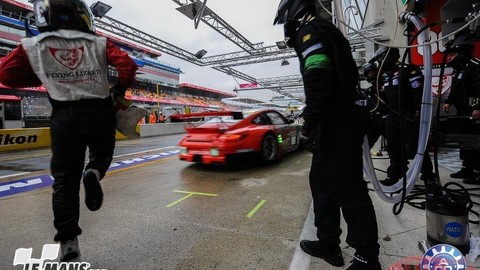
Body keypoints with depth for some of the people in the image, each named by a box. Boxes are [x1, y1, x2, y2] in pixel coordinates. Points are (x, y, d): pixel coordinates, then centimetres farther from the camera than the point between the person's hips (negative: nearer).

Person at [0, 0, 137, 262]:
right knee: (102, 154, 26)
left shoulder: (33, 46, 8)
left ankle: (68, 242, 7)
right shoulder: (98, 43, 7)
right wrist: (120, 89, 11)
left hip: (65, 116, 0)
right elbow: (128, 65, -4)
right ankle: (93, 173, -10)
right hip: (100, 111, 0)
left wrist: (40, 77, 20)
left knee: (65, 179, 9)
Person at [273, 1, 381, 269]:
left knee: (347, 189, -5)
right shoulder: (325, 32, 28)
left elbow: (318, 77, -22)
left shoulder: (309, 29, -3)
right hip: (342, 119, 11)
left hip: (337, 122, -11)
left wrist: (311, 119, -17)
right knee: (322, 181, 14)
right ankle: (328, 244, 24)